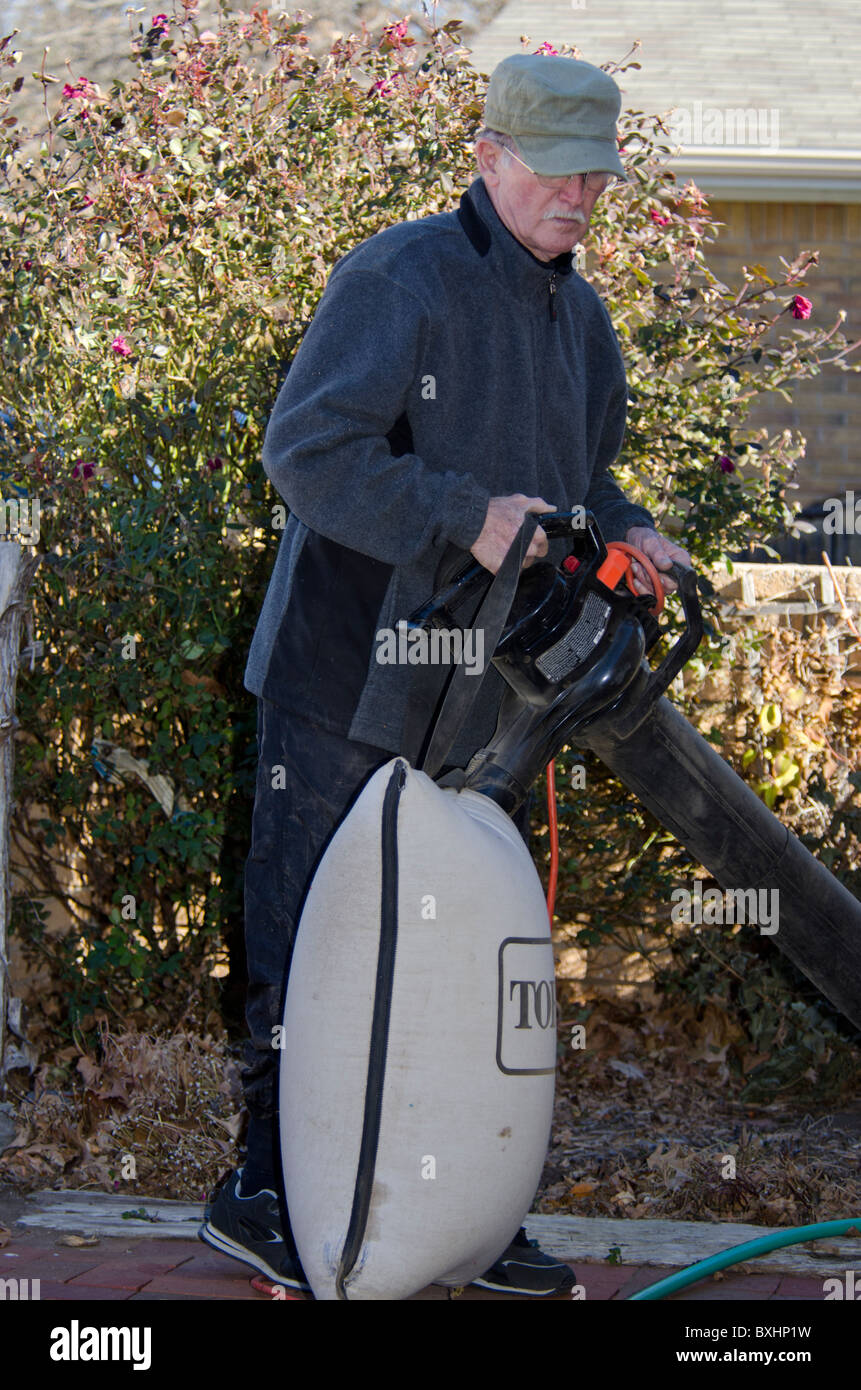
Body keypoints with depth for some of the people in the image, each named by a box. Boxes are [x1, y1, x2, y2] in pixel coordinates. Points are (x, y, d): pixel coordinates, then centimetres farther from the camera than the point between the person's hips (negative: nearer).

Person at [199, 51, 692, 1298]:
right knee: (307, 949, -2)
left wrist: (627, 533, 3)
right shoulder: (399, 278, -12)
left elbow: (581, 478, 25)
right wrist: (465, 516, -25)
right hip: (342, 677, -7)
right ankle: (268, 1193, 9)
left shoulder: (581, 318, 14)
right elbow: (307, 450, -19)